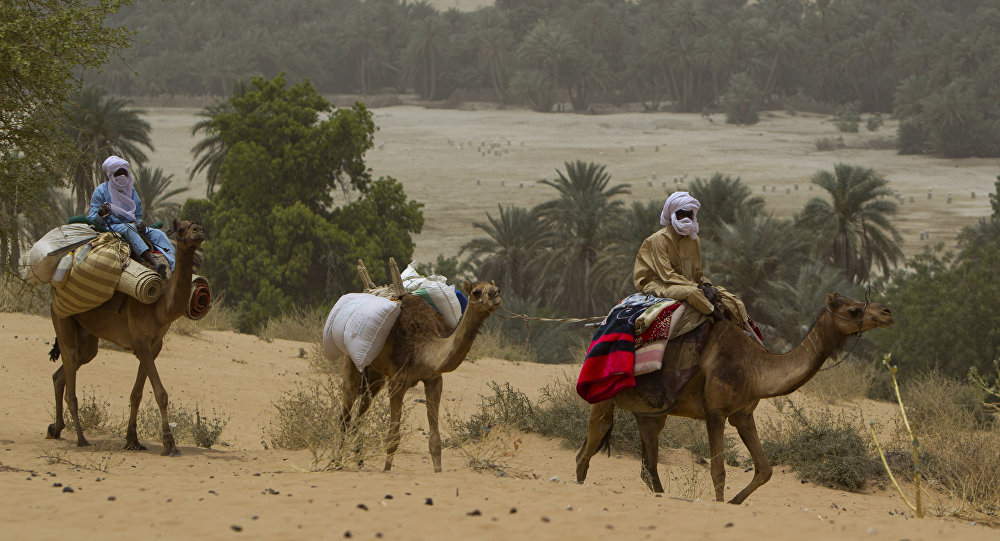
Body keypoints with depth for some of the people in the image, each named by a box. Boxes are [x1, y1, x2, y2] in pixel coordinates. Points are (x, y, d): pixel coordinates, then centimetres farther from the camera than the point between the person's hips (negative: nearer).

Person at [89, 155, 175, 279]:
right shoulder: (101, 191, 3)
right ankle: (150, 259, -59)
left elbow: (138, 215, 23)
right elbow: (93, 220, -2)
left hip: (132, 225, 5)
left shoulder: (131, 190, 19)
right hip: (111, 227, -5)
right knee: (129, 228, -38)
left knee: (158, 234, -19)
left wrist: (140, 224, -1)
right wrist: (100, 214, -26)